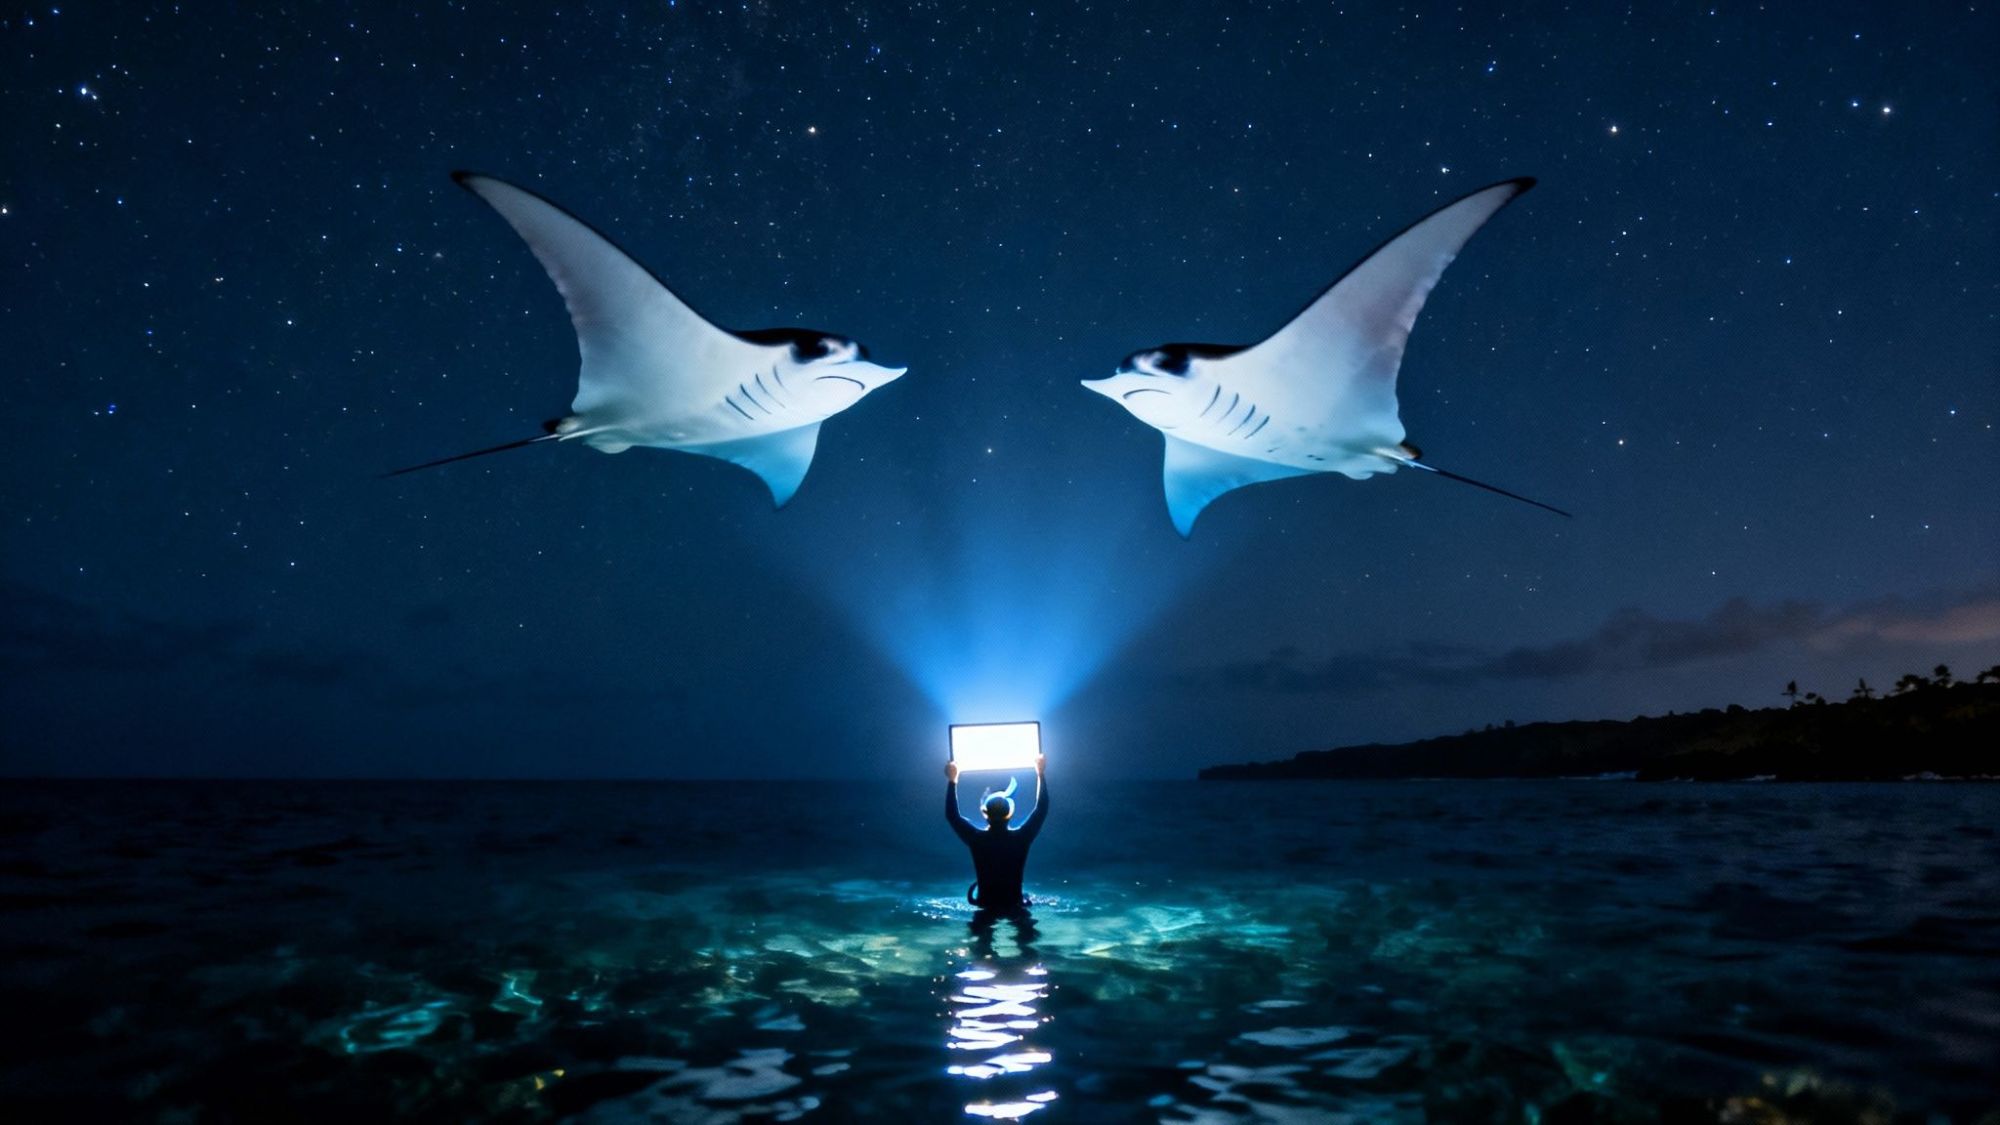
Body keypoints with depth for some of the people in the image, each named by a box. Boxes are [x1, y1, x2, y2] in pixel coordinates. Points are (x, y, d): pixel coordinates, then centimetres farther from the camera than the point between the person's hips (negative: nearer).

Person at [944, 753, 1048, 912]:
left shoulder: (977, 839, -17)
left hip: (985, 907, 1)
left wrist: (952, 780, -1)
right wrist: (1041, 774, 2)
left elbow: (952, 815, -3)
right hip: (1015, 906, 0)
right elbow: (1042, 810, -5)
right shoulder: (1020, 838, -17)